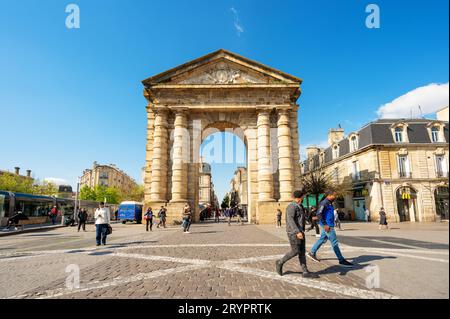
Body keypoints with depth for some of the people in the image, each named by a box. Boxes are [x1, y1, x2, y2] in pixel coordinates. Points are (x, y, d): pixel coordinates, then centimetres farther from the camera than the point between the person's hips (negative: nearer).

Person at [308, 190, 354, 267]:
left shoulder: (329, 203, 14)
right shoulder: (324, 203, -16)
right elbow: (319, 214, -22)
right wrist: (325, 225, -24)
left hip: (329, 224, 10)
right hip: (327, 225, -10)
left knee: (322, 239, 17)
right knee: (334, 242, -5)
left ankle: (312, 253, 27)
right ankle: (341, 260, 2)